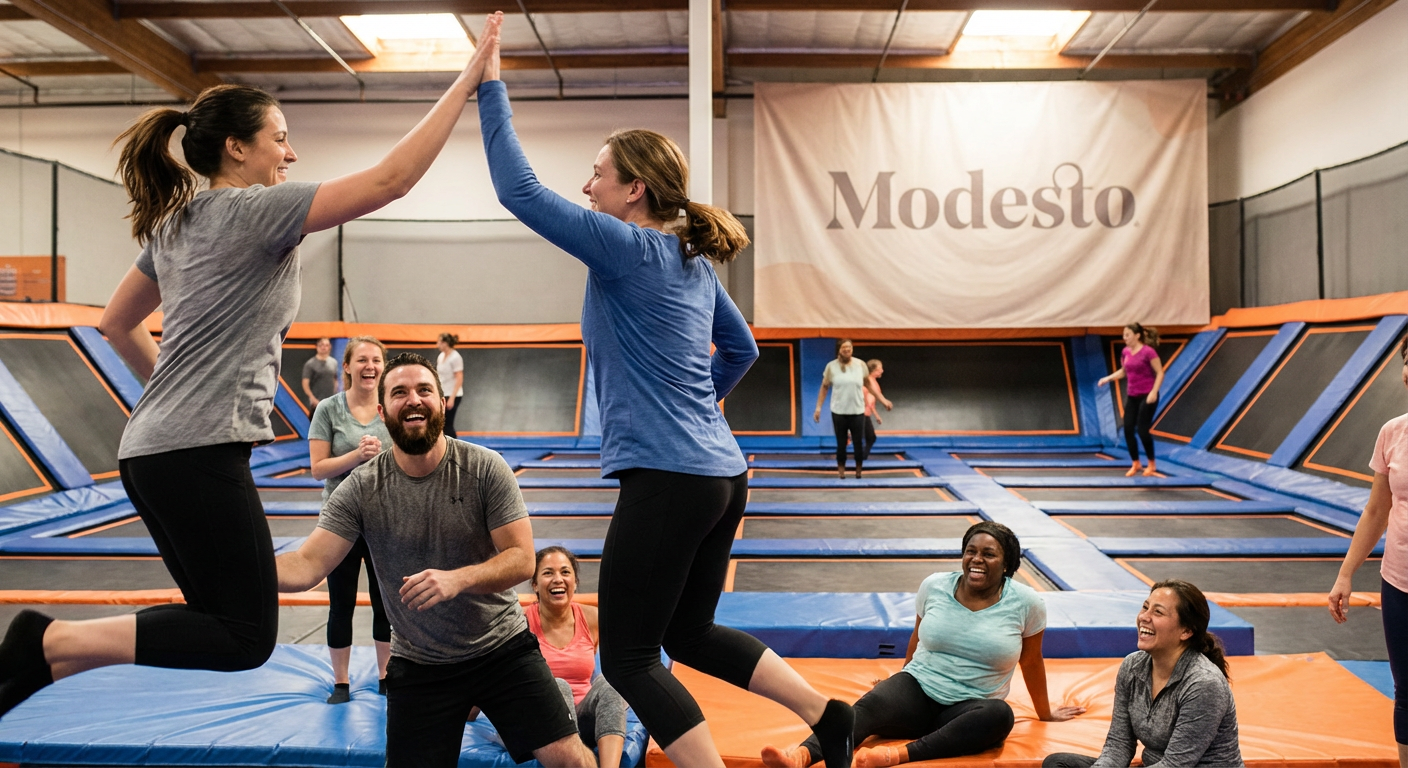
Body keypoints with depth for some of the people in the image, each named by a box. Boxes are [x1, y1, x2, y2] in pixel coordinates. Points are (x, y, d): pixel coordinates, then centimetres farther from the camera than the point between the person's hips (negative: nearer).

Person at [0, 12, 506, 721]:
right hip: (199, 455, -10)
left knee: (218, 617, 18)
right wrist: (466, 82, -13)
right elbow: (390, 179, -16)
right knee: (247, 635, -5)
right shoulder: (255, 210, -9)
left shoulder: (175, 224, 17)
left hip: (151, 449, 10)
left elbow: (116, 323, 26)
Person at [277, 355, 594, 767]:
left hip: (502, 646, -1)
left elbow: (522, 559, -15)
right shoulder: (361, 488, -10)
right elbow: (307, 566, -17)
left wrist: (457, 578, -33)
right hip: (418, 666, 1)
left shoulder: (486, 468, -12)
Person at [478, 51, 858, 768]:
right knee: (689, 633, 24)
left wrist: (490, 85, -3)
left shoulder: (628, 249, -11)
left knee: (628, 658, 4)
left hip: (666, 480, -9)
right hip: (722, 474, 9)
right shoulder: (695, 261, 14)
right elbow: (741, 349, 23)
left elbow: (520, 191, -11)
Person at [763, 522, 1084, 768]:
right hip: (918, 690, 1)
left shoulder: (1026, 603, -5)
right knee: (868, 705, -32)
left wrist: (1045, 712, 21)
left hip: (968, 707, 0)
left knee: (1000, 716, -38)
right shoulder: (934, 586, 0)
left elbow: (1031, 660, 10)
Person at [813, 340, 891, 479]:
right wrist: (818, 408, -2)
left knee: (859, 443, 3)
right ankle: (841, 471, 15)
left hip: (857, 412, 1)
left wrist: (883, 400, 9)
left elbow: (869, 384, 10)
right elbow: (824, 388, 3)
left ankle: (859, 472, 18)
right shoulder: (831, 366, -3)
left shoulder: (861, 365, -1)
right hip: (838, 412, -1)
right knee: (841, 444, 4)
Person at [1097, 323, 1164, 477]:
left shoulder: (1148, 351, -15)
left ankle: (1151, 464, 12)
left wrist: (1154, 392, -22)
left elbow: (1160, 373, -13)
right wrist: (1108, 378, 5)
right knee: (1128, 430, 3)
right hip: (1132, 396, 7)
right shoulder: (1125, 352, 5)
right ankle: (1135, 463, 18)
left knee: (1142, 430, -7)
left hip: (1147, 396, -7)